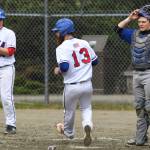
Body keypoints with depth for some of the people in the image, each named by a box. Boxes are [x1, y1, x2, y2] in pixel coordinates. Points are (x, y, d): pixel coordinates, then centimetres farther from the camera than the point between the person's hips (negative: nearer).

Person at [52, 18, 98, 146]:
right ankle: (87, 126, -9)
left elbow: (64, 66, -24)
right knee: (86, 108, 20)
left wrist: (58, 70, -3)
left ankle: (68, 132, 40)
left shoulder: (62, 48, -12)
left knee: (69, 111, 19)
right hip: (87, 85, 4)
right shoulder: (84, 43, 4)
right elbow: (95, 61, 10)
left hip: (72, 86, -4)